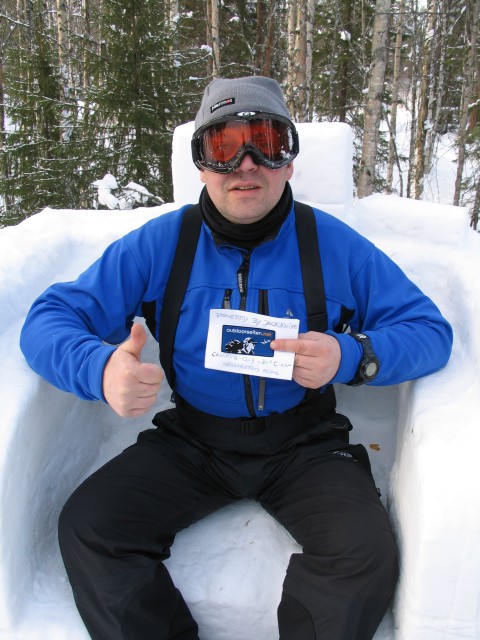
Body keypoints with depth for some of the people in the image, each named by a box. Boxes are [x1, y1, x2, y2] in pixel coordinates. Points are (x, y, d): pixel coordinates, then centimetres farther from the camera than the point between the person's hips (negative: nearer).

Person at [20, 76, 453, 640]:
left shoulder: (334, 245, -5)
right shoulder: (159, 243, -5)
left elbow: (430, 330, -2)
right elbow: (48, 319, -5)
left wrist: (351, 357, -24)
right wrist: (99, 368, -29)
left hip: (303, 442, 0)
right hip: (192, 440, 1)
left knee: (367, 556, -25)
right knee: (86, 528, -18)